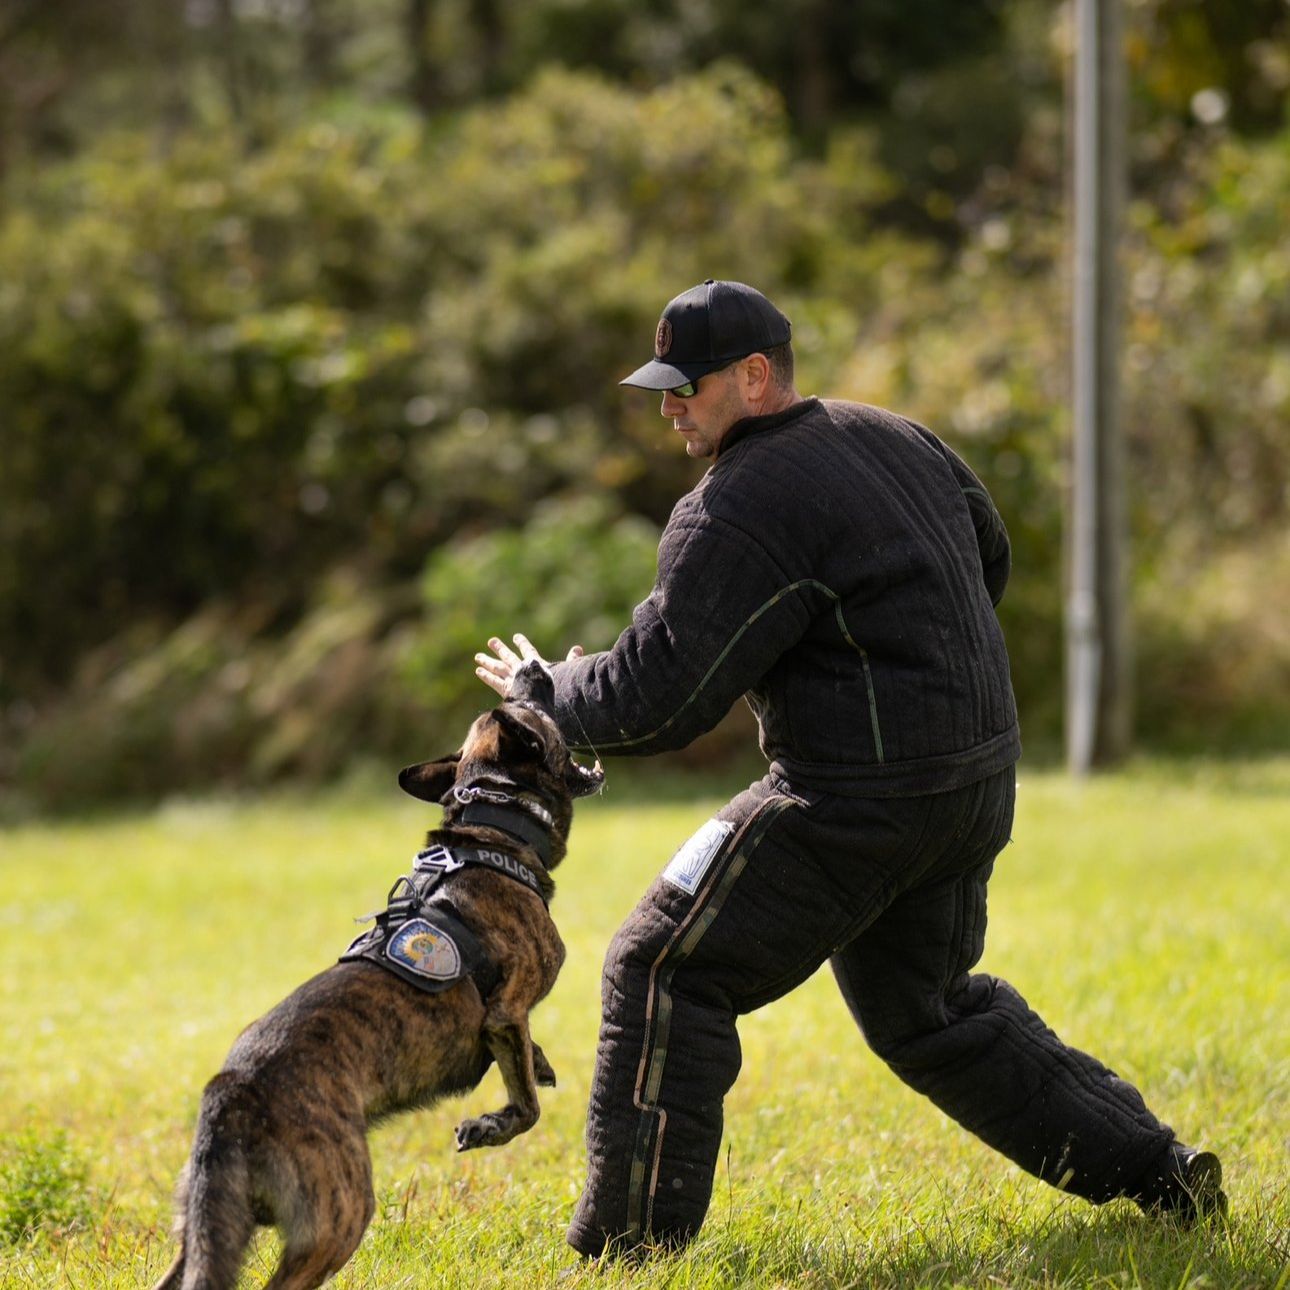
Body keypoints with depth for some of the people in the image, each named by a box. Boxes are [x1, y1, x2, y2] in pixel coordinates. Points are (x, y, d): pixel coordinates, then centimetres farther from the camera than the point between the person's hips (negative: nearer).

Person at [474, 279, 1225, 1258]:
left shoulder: (737, 514, -16)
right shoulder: (896, 440, 11)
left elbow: (658, 698, -17)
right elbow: (989, 562, 27)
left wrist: (550, 695, 1)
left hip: (859, 803, -9)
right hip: (979, 781, 9)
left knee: (665, 971, 0)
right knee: (926, 1008, 26)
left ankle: (632, 1239, 0)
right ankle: (1152, 1170, 26)